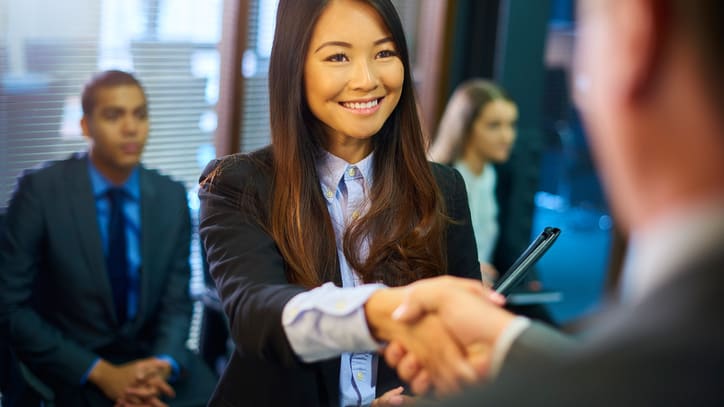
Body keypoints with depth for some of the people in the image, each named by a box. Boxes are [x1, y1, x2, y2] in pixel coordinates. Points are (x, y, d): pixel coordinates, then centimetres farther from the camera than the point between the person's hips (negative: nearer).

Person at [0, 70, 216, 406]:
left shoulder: (171, 197, 1)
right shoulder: (39, 190, -10)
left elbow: (176, 302, 4)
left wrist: (163, 366, -16)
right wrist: (100, 372, -17)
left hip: (147, 355, 3)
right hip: (68, 367, -3)